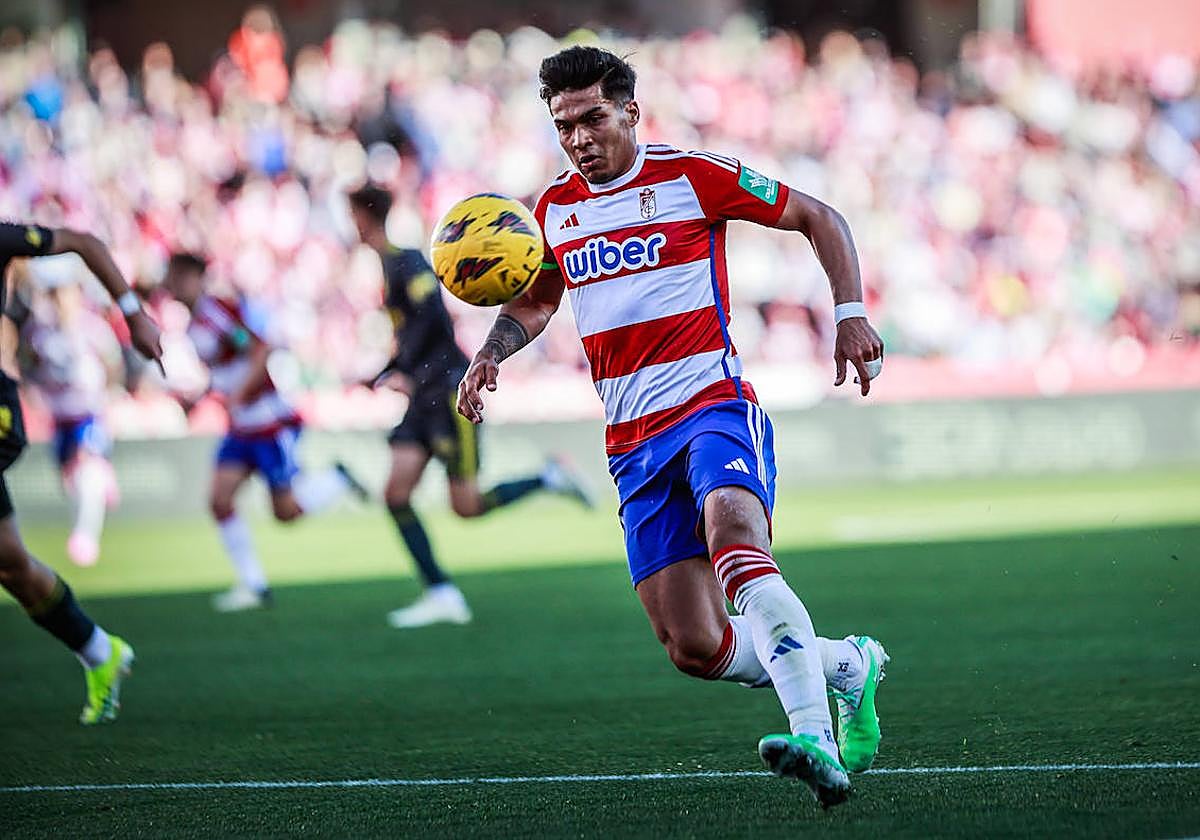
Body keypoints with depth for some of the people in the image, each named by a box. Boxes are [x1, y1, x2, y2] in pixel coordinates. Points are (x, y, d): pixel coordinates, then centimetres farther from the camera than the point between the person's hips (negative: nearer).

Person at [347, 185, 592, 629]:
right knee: (396, 494, -5)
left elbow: (432, 317, -26)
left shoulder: (406, 261, -13)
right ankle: (442, 595, -5)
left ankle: (548, 479, 14)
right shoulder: (389, 263, 16)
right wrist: (386, 375, 22)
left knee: (467, 506, -7)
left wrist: (403, 372, -22)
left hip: (449, 390, -9)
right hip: (424, 397, 9)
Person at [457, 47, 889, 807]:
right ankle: (849, 666, 21)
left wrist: (850, 313, -7)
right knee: (696, 649, -5)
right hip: (635, 442, 5)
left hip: (714, 407, -5)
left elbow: (818, 218, 7)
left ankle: (816, 741, -48)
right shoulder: (555, 208, 13)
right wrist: (491, 355, 11)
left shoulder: (691, 177, -2)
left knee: (733, 536, -37)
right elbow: (537, 297, 31)